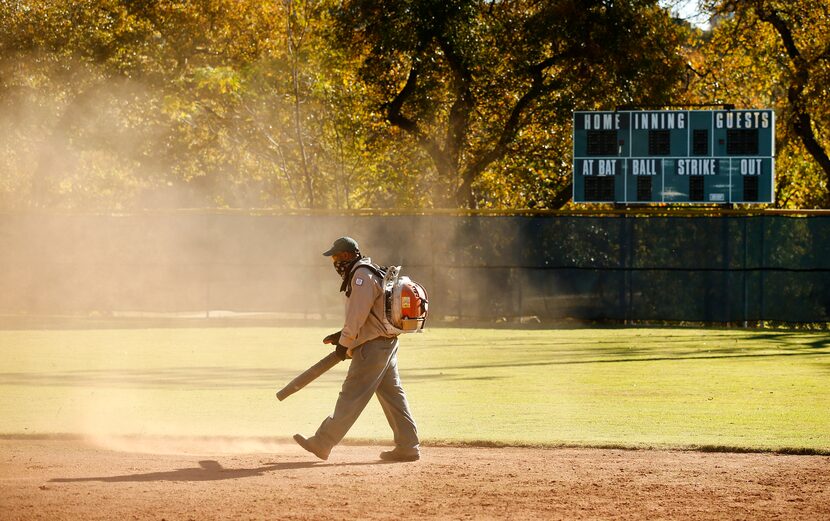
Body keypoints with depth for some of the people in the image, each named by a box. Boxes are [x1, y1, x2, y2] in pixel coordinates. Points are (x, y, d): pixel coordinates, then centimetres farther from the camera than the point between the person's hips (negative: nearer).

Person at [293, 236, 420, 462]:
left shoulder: (361, 276, -14)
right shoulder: (370, 273, 19)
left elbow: (358, 314, -20)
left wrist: (344, 342, -13)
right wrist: (342, 335, 16)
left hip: (373, 346, -10)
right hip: (387, 343, 10)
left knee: (352, 395, -7)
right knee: (392, 394, 10)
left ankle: (322, 443, -6)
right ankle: (408, 446, 10)